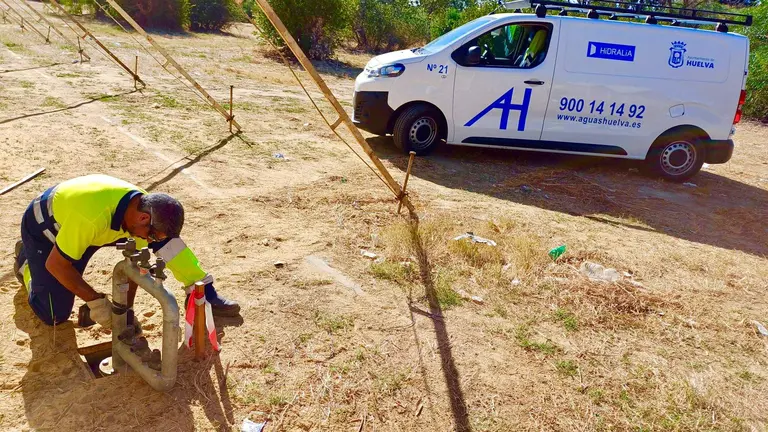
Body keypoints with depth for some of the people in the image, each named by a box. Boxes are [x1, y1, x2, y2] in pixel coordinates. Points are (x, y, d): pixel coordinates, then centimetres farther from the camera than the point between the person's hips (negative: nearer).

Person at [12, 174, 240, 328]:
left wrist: (127, 307, -11)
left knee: (165, 239, -17)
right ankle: (25, 259, 20)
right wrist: (94, 300, -28)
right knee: (55, 315, -6)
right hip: (43, 227, -4)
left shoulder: (141, 205, -24)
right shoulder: (92, 215, -45)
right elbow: (55, 265, -32)